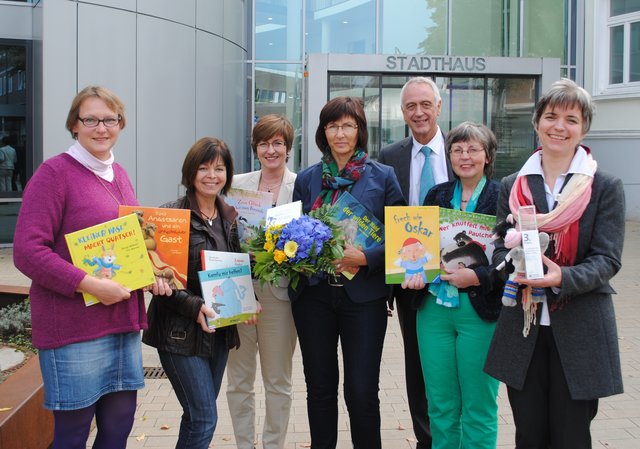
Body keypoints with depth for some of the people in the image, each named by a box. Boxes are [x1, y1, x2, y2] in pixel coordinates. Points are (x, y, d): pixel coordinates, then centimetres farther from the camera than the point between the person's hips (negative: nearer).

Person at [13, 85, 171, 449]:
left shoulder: (119, 175, 14)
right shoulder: (54, 172, -9)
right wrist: (90, 285, -22)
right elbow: (27, 252, -15)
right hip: (74, 326, -7)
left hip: (125, 321, 7)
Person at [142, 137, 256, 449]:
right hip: (181, 331, -6)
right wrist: (194, 306, -25)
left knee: (198, 414, 16)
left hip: (220, 329, 7)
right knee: (204, 418, -7)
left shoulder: (230, 218, 10)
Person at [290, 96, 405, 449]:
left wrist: (366, 258, -16)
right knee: (320, 387, 11)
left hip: (363, 294, -2)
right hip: (314, 294, 3)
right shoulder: (306, 179, 8)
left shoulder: (383, 176, 2)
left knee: (362, 391, -1)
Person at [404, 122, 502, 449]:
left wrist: (477, 277, -22)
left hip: (480, 311, -4)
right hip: (434, 307, 4)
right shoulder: (436, 195, 10)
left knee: (478, 407, 6)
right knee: (440, 406, 12)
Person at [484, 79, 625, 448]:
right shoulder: (512, 186, 8)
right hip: (523, 328, 2)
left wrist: (563, 277, -25)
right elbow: (500, 250, 5)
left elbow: (607, 259, -7)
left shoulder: (606, 188, 0)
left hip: (580, 330, -2)